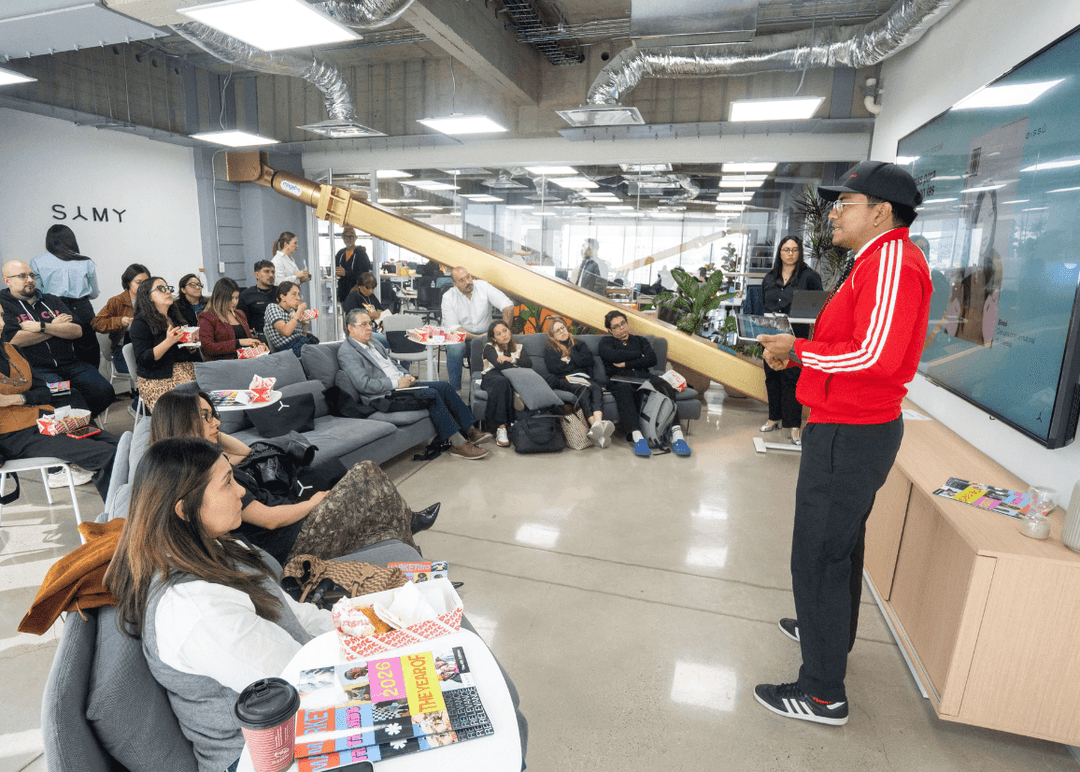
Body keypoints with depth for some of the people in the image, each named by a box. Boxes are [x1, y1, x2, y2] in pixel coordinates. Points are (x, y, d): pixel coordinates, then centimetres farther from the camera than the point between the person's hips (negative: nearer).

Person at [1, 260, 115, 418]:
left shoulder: (52, 301, 20)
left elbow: (77, 331, 7)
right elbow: (14, 340, -10)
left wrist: (41, 326, -7)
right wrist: (55, 326, -1)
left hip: (69, 364, 5)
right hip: (37, 369, -4)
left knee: (105, 391, -18)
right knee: (72, 398, -32)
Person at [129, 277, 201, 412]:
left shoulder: (175, 318, 19)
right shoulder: (141, 322, -1)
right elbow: (142, 360, -11)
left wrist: (192, 343, 0)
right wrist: (168, 342, -20)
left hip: (188, 370, 6)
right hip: (158, 379, -6)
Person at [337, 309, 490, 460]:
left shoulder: (375, 344, 20)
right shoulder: (347, 352, -8)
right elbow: (363, 385, -18)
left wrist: (406, 377, 4)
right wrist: (396, 383, -18)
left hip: (400, 383, 9)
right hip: (384, 395, -9)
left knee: (443, 386, -9)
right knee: (431, 394, -26)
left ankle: (470, 431, -8)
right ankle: (457, 444, -25)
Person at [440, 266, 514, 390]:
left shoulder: (483, 286, -6)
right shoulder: (448, 297, -6)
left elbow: (508, 306, -12)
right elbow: (452, 327, -11)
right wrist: (475, 338, -24)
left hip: (484, 333, 1)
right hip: (462, 334, -1)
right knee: (455, 349, -35)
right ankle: (454, 389, -19)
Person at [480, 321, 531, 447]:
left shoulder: (519, 348, 26)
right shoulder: (489, 347, 15)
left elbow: (529, 364, 5)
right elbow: (499, 365, -6)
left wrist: (511, 359, -5)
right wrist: (518, 368, -4)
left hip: (514, 379, 2)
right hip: (492, 377, -2)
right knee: (502, 382, -40)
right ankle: (501, 426, -43)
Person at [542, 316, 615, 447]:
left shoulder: (579, 344, 30)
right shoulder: (549, 350, 21)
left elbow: (588, 359, 9)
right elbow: (555, 369, 1)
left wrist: (568, 359, 9)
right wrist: (576, 362, 11)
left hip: (583, 378, 3)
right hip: (565, 381, -3)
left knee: (596, 388, -34)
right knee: (583, 390, -37)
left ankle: (598, 424, -63)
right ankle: (598, 429, -63)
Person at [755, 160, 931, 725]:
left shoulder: (892, 261, -18)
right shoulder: (874, 261, 16)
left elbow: (874, 355, -28)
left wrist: (798, 350, -16)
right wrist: (795, 352, 3)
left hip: (847, 437, -11)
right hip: (856, 429, 11)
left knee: (818, 559, -3)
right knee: (841, 545, 24)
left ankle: (823, 693, 12)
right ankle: (832, 636, 44)